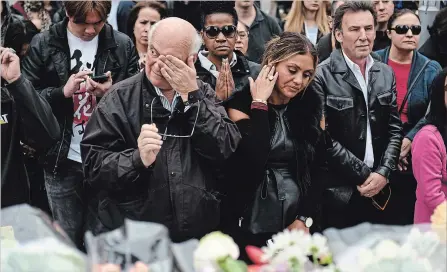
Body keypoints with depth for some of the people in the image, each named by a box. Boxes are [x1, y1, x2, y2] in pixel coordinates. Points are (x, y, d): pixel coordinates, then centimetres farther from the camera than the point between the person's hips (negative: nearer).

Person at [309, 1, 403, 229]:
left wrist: (382, 172, -4)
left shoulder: (385, 74, 10)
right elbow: (324, 138, -13)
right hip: (337, 191, -5)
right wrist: (364, 175, -11)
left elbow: (394, 128, 10)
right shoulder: (322, 76, -10)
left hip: (377, 189, 5)